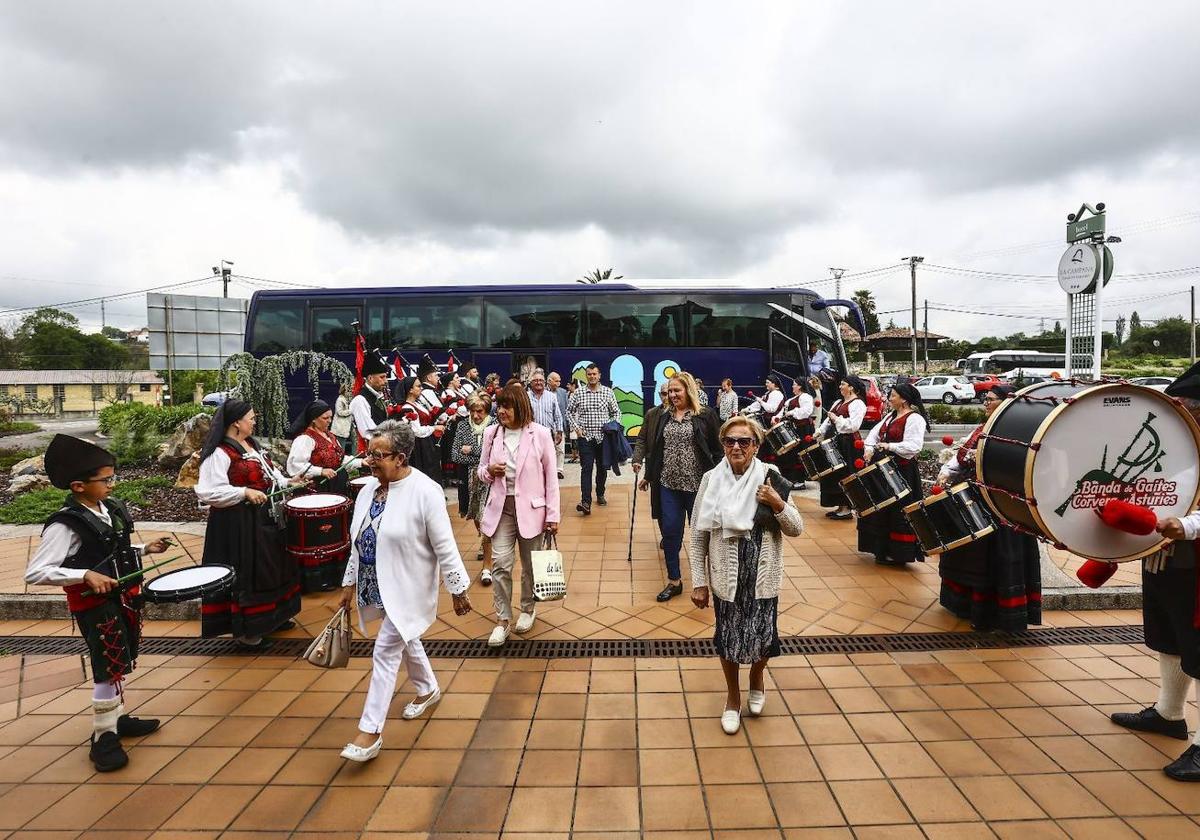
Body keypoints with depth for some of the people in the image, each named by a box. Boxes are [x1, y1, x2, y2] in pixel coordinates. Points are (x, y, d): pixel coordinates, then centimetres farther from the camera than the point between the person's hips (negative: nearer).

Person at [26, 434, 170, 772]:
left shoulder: (111, 509, 3)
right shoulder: (65, 525, -21)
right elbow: (34, 573, -23)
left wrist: (144, 549, 4)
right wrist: (86, 575, -32)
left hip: (124, 597, 8)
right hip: (95, 606, -8)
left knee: (121, 663, 20)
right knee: (109, 669, -1)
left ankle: (116, 718, 37)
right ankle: (104, 738, 15)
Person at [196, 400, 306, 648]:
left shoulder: (252, 445, 11)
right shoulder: (218, 453, -18)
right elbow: (207, 492, -24)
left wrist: (286, 482, 6)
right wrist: (244, 492, -28)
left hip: (265, 518, 9)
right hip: (239, 523, -9)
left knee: (270, 567, 19)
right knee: (245, 572, 0)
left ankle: (272, 616, 36)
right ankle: (245, 630, 15)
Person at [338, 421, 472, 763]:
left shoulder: (425, 492, -22)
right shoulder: (369, 489, -1)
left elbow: (445, 547, -18)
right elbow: (358, 542, 10)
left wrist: (458, 590, -13)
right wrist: (350, 583, 15)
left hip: (408, 589, -7)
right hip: (379, 586, 7)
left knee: (386, 652, -5)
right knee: (405, 641, 23)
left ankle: (371, 731, 10)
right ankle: (428, 689, 47)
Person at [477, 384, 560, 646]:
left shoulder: (540, 434, -8)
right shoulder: (492, 434, 1)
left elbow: (551, 477, -5)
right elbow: (481, 470, 12)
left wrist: (552, 514, -6)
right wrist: (489, 471, -13)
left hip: (530, 507, -2)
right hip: (501, 507, 2)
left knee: (530, 564, 12)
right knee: (500, 563, -5)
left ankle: (528, 608, 36)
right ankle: (502, 619, 10)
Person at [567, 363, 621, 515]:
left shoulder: (608, 392, 3)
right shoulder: (578, 392, 2)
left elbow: (616, 412, 11)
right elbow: (569, 411, 11)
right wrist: (576, 427, 0)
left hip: (603, 437, 2)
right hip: (585, 436, -1)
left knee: (602, 468, 12)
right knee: (586, 468, -10)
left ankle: (600, 495, 32)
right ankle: (586, 502, -16)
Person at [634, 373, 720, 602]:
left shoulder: (705, 416, -4)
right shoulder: (658, 415, 5)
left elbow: (717, 451, -1)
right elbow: (644, 440, 12)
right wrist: (638, 460, 2)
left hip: (698, 485, -2)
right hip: (668, 484, 3)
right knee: (670, 531, 4)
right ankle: (674, 581, 20)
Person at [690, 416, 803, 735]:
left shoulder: (770, 478, -7)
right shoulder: (711, 480, -7)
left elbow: (796, 529, -1)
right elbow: (698, 537, -2)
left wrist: (778, 504, -19)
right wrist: (699, 582, -3)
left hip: (762, 576, 0)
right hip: (726, 576, 0)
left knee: (761, 636, 4)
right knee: (727, 637, 11)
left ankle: (757, 677, 42)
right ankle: (733, 698, 39)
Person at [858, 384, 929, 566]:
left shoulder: (914, 419, -12)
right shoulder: (891, 416, 15)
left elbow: (914, 446, -22)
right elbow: (874, 433, 15)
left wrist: (890, 446, -29)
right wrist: (869, 448, -2)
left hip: (902, 471, -9)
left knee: (898, 511, -4)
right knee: (880, 508, 15)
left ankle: (898, 553, 6)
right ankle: (883, 549, 27)